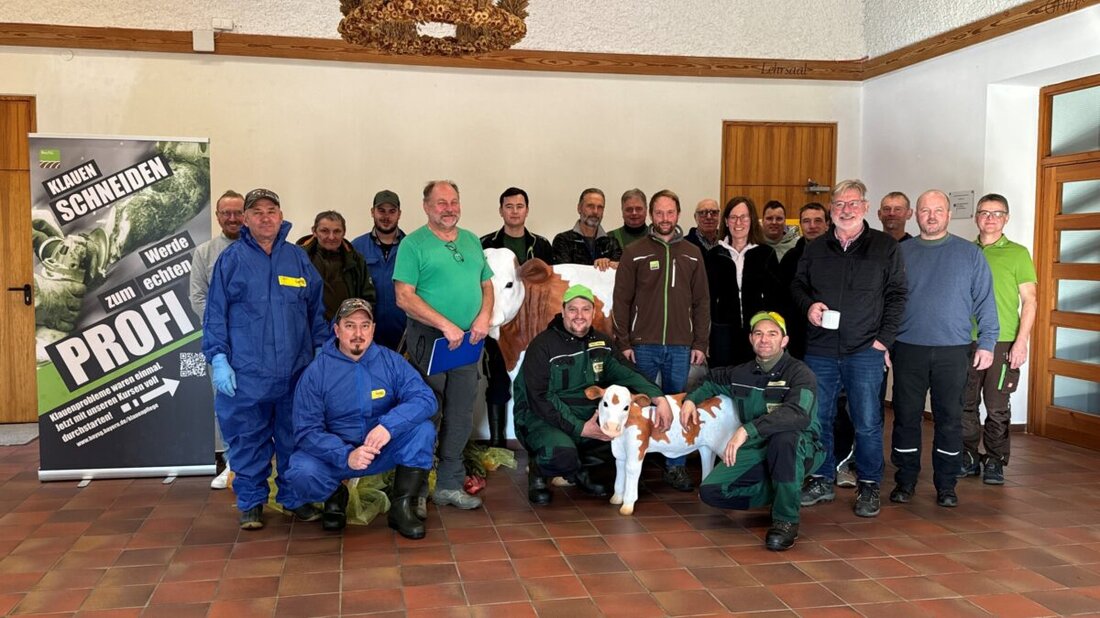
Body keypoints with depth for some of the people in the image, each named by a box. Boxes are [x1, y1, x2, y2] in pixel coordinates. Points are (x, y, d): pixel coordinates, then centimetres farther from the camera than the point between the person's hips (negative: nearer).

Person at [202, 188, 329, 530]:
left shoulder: (298, 258, 9)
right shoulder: (231, 259, 2)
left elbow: (316, 311, 13)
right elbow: (215, 313, 1)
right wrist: (218, 359, -6)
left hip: (296, 371, 2)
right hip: (246, 373, -2)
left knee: (295, 438, 10)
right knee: (248, 439, 5)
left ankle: (296, 496, 24)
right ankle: (251, 502, 19)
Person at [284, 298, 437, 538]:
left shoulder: (391, 361, -6)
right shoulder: (315, 372, -11)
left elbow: (425, 399, -18)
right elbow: (307, 431, -15)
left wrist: (388, 425, -35)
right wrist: (346, 455, -32)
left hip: (386, 451, 1)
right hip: (336, 453, -1)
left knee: (423, 429, -24)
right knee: (302, 474, -30)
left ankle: (402, 508, -10)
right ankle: (335, 496, 7)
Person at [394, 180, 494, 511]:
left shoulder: (471, 241, 14)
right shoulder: (414, 244, -5)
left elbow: (486, 284, 17)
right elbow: (404, 297, -13)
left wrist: (484, 316, -3)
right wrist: (446, 326, -19)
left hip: (467, 341, 6)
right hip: (429, 338, -6)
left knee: (460, 418, 8)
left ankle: (450, 484, 19)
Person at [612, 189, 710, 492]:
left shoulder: (692, 254, 9)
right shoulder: (634, 252, 2)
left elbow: (701, 302, 9)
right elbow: (621, 300, 0)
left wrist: (700, 343, 3)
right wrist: (623, 342, -6)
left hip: (680, 347, 2)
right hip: (643, 345, -2)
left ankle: (676, 467, 15)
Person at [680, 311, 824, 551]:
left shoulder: (799, 373, -17)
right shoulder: (740, 374, 3)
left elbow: (798, 414, -37)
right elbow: (711, 381, 26)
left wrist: (747, 429, -45)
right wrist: (691, 399, 5)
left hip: (798, 450, -5)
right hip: (757, 450, 6)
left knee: (784, 437, -41)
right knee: (710, 491, -12)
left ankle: (786, 520, -22)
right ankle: (780, 493, 9)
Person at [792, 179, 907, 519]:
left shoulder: (885, 247, 3)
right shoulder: (815, 249, 11)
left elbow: (897, 295, 1)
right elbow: (797, 285, 18)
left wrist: (884, 338, -6)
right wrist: (808, 306, -4)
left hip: (865, 351, -3)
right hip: (820, 350, 3)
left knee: (867, 423, 1)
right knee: (817, 419, 8)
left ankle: (868, 486, 15)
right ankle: (822, 481, 21)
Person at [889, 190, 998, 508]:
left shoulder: (970, 253, 6)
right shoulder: (900, 253, 8)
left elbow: (985, 301, 6)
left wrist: (987, 344, -1)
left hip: (953, 351, 0)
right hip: (908, 349, 1)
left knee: (949, 419, 4)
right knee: (906, 417, 4)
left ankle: (946, 485, 16)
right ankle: (905, 481, 16)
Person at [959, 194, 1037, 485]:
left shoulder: (1017, 253, 1)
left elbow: (1030, 300, -1)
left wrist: (1021, 341, -10)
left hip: (1003, 342, -3)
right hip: (967, 341, 3)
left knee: (997, 407, 2)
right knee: (965, 403, 7)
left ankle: (995, 461, 15)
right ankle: (969, 458, 19)